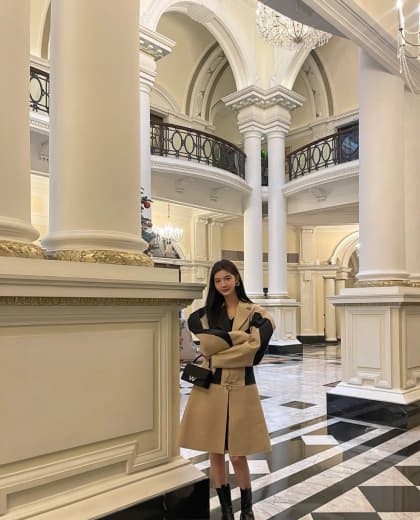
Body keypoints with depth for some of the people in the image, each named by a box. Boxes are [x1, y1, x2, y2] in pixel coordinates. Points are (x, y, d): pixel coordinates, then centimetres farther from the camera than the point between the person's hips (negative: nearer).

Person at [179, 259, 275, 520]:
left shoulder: (255, 313, -2)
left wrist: (217, 356, -12)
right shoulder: (207, 313, 8)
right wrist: (242, 336, -14)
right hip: (211, 387, 3)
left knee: (238, 455, 3)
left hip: (241, 388, -3)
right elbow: (207, 343, -12)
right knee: (215, 452, 10)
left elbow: (254, 351, -17)